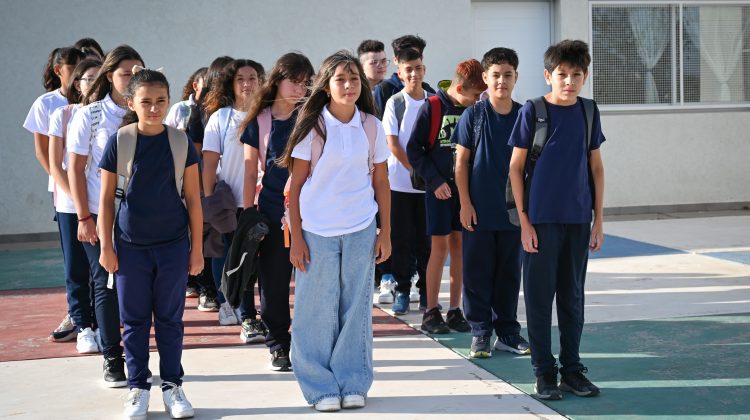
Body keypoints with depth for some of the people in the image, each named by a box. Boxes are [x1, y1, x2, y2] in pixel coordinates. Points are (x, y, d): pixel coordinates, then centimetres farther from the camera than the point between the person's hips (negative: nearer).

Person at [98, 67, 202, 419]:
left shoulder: (181, 142, -1)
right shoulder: (119, 141, -4)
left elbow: (193, 198, 3)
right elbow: (106, 198, 0)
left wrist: (197, 247, 2)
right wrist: (106, 247, -2)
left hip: (173, 244, 0)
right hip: (130, 245, 0)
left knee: (170, 318, 9)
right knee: (134, 319, 8)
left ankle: (172, 385, 19)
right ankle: (137, 387, 18)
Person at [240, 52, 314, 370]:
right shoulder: (260, 120, 3)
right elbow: (251, 171, 6)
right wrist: (248, 214, 2)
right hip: (272, 211, 0)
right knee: (273, 281, 5)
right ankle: (278, 344, 17)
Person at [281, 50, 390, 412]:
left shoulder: (371, 126, 4)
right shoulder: (313, 127, -3)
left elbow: (381, 181, 10)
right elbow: (296, 185, -2)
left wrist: (385, 232, 6)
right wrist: (296, 238, -6)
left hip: (361, 230, 2)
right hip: (317, 231, -2)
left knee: (356, 308, 7)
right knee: (318, 311, 2)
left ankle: (352, 383, 17)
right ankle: (321, 387, 12)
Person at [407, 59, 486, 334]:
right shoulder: (432, 108, -7)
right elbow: (413, 149, -6)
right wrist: (435, 181, -11)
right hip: (440, 188, -4)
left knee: (460, 247, 6)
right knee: (440, 247, -3)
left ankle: (455, 310, 13)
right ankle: (431, 313, 4)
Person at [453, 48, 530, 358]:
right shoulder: (473, 115, -2)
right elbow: (461, 162, -1)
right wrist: (465, 204, -7)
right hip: (479, 211, -2)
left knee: (509, 273, 9)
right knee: (478, 273, 2)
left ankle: (507, 332, 19)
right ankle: (480, 333, 12)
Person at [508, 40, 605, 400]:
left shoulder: (588, 112, 5)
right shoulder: (532, 111, -6)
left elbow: (596, 166, 10)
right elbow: (516, 167, -4)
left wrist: (599, 219, 6)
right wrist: (524, 220, -7)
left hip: (578, 220, 4)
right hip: (541, 219, -3)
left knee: (573, 296, 11)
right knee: (539, 295, 3)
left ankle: (572, 368, 20)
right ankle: (544, 371, 13)